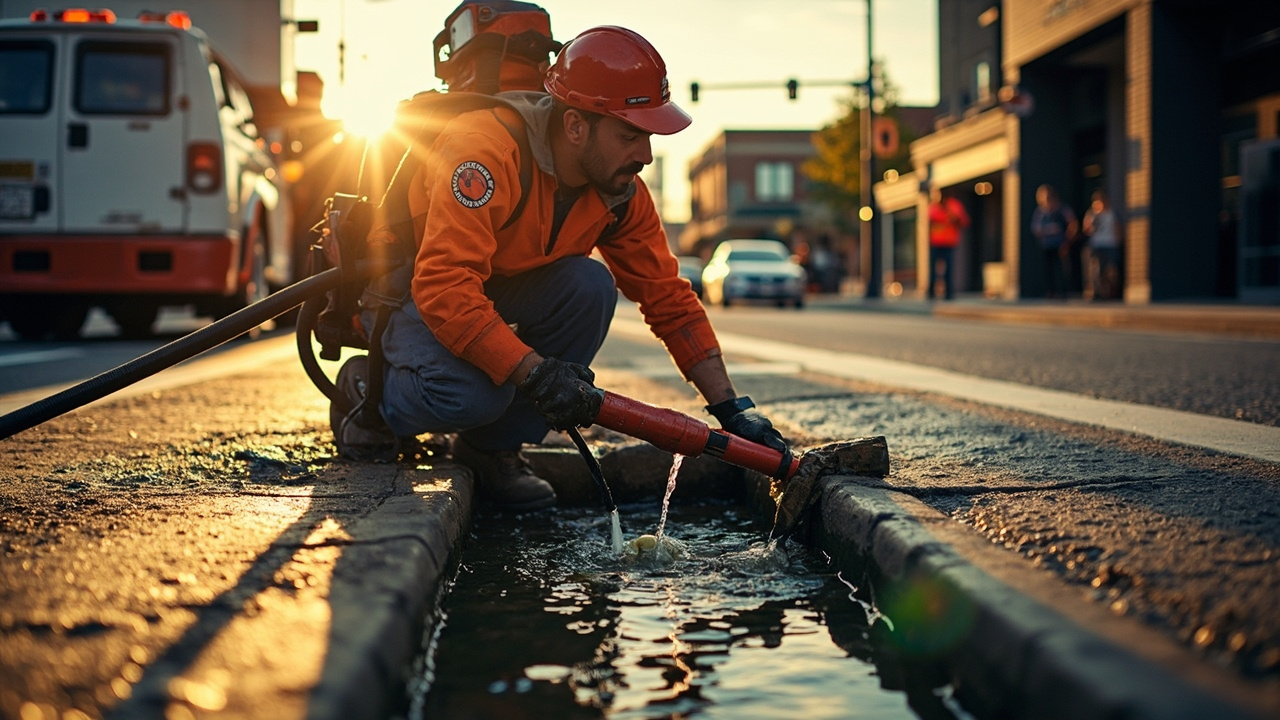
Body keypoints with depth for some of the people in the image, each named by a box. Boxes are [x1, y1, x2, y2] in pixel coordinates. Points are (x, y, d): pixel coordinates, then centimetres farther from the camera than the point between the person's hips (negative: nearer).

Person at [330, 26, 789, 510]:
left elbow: (670, 300, -4)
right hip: (402, 284, -7)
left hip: (495, 286, 7)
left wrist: (731, 409, -9)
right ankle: (367, 386, 0)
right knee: (472, 393, -34)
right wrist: (535, 372, -43)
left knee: (590, 286, -21)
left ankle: (492, 447, -7)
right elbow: (444, 287, -40)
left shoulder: (620, 191, -11)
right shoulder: (489, 150, -33)